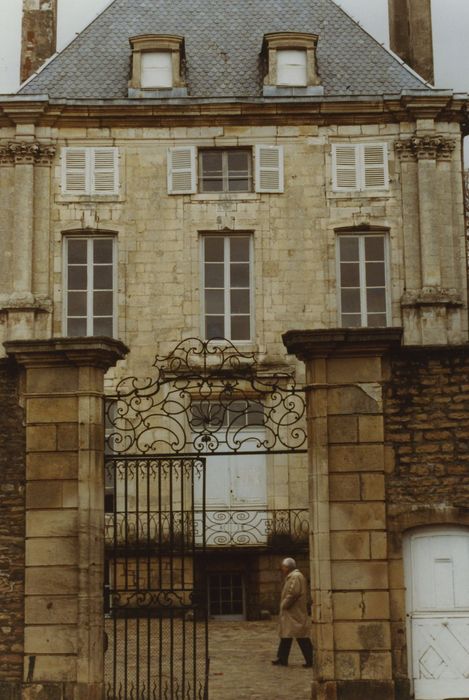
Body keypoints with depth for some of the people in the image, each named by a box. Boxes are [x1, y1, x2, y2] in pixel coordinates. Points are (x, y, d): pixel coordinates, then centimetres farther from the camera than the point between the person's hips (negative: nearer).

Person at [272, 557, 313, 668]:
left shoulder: (295, 577, -16)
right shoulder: (291, 577, 17)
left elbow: (293, 594, -25)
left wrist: (284, 605, -15)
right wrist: (284, 605, 12)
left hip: (295, 613, -11)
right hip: (290, 613, 11)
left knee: (301, 637, -6)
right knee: (286, 635, 13)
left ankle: (310, 661, -3)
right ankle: (282, 659, 19)